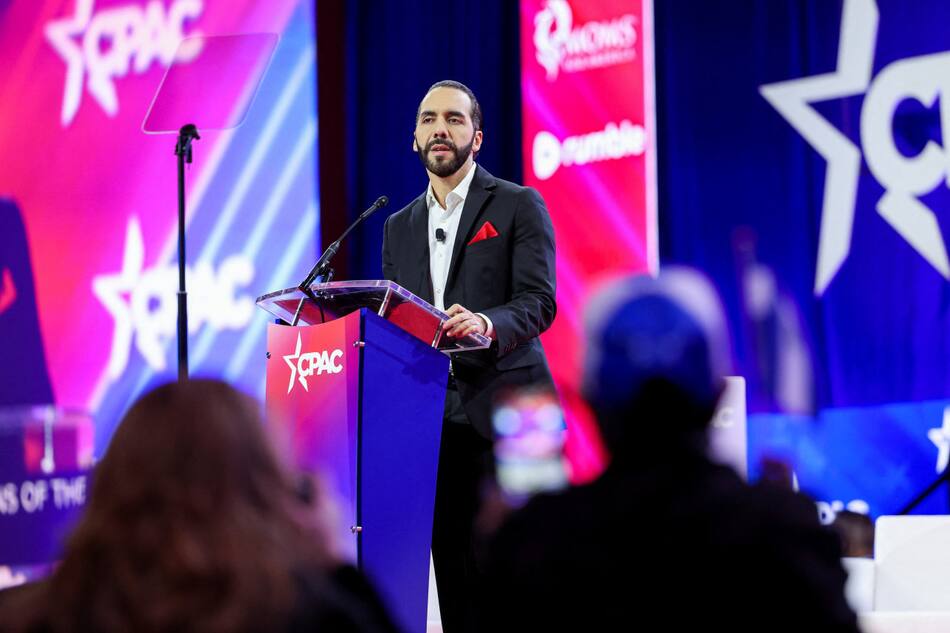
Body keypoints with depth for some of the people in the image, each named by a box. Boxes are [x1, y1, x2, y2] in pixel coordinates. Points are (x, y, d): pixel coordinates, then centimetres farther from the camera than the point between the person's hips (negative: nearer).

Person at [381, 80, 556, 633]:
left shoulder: (519, 206, 4)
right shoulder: (400, 226, 20)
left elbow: (539, 303, -7)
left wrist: (486, 324, -27)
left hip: (503, 412, -5)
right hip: (433, 418, 5)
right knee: (455, 577, 2)